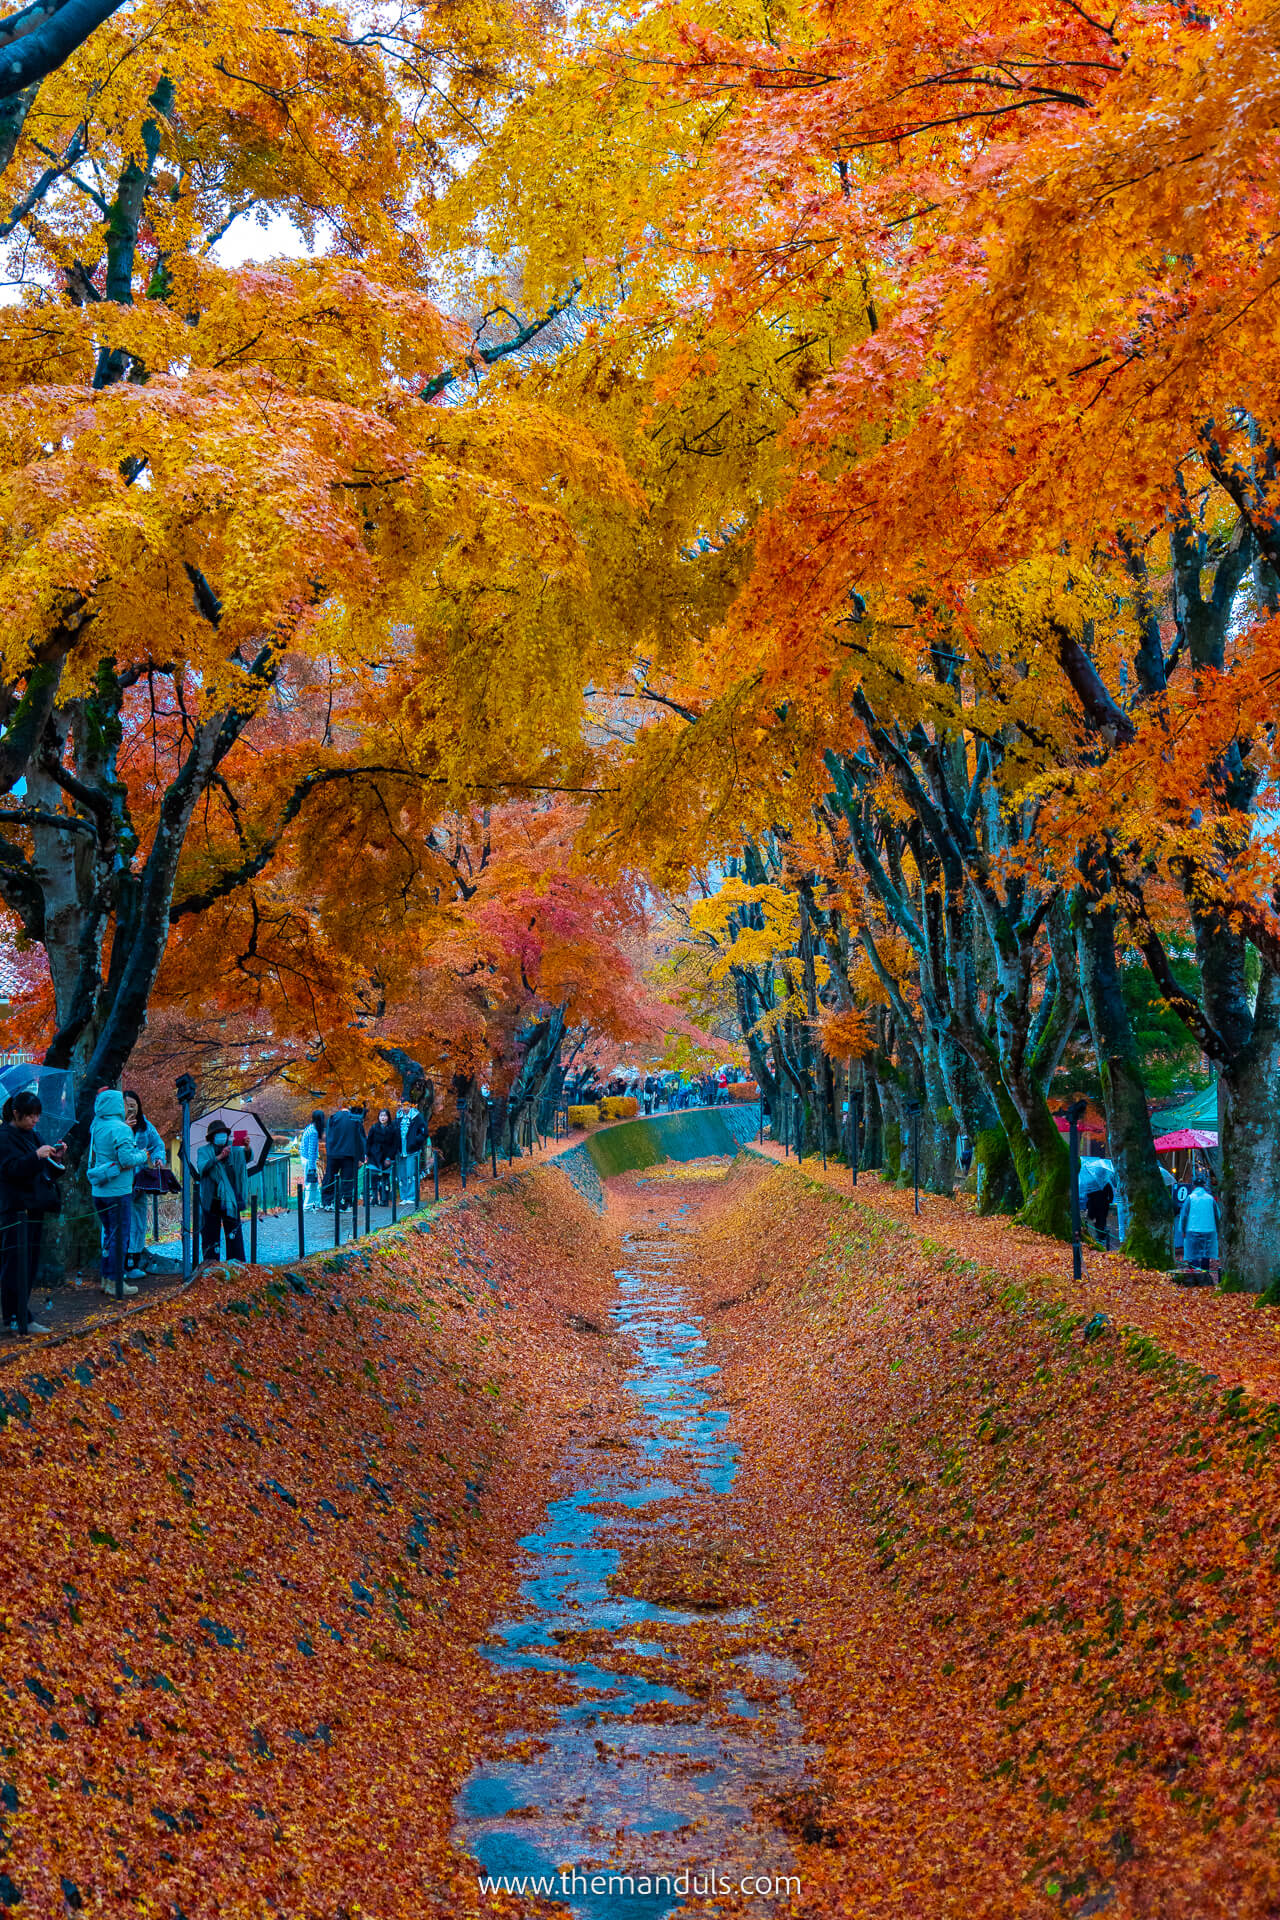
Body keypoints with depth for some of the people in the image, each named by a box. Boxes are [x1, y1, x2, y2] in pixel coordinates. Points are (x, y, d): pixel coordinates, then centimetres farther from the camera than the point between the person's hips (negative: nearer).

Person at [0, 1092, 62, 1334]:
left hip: (34, 1208, 8)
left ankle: (20, 1314, 17)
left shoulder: (32, 1136, 16)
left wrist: (56, 1159, -3)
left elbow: (47, 1172, 17)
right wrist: (36, 1156, -32)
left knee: (31, 1264, 10)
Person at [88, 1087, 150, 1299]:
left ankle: (106, 1277, 26)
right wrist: (142, 1155, -5)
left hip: (99, 1191, 8)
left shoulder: (96, 1127, 6)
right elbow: (127, 1159, -24)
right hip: (118, 1192, -7)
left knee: (109, 1234, 19)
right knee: (120, 1236, 1)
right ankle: (116, 1283, 4)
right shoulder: (120, 1129, -18)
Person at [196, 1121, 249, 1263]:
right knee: (210, 1234, 1)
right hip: (211, 1200, 0)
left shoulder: (234, 1150, 9)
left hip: (230, 1199, 0)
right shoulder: (204, 1151, 6)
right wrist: (219, 1157, -22)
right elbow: (201, 1167, -13)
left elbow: (246, 1159, -2)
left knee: (234, 1233, -4)